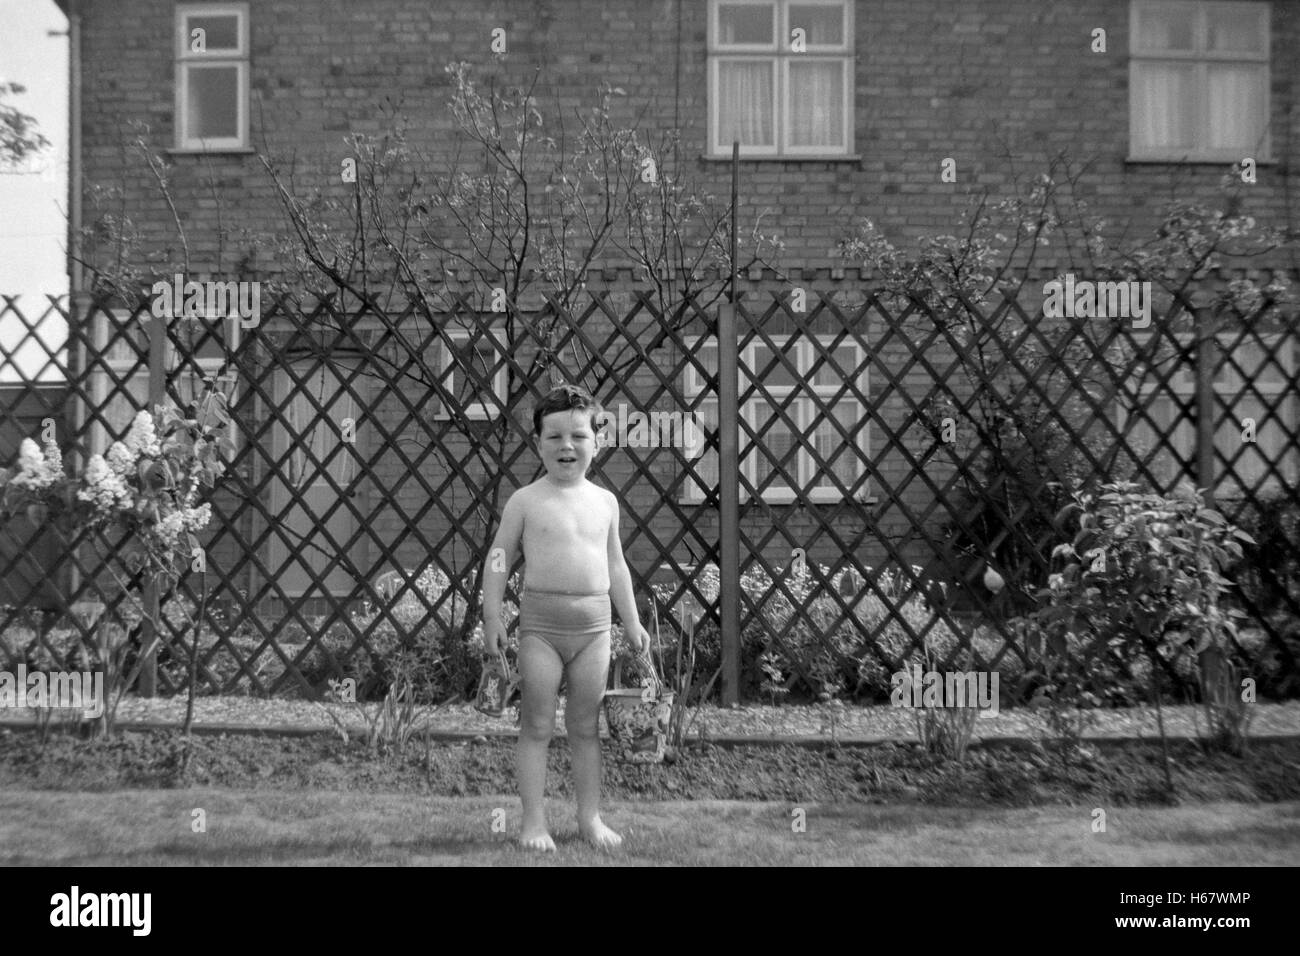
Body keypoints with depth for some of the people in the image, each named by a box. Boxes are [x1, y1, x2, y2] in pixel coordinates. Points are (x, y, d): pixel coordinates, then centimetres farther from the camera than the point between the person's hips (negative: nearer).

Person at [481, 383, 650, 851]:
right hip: (541, 623, -3)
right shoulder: (525, 500, -3)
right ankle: (533, 820, 13)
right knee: (537, 726, 4)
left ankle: (590, 817, 22)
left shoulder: (604, 501, 7)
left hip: (594, 624, 3)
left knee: (586, 727, 11)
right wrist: (492, 615, -8)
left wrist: (631, 621, 13)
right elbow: (499, 558, -1)